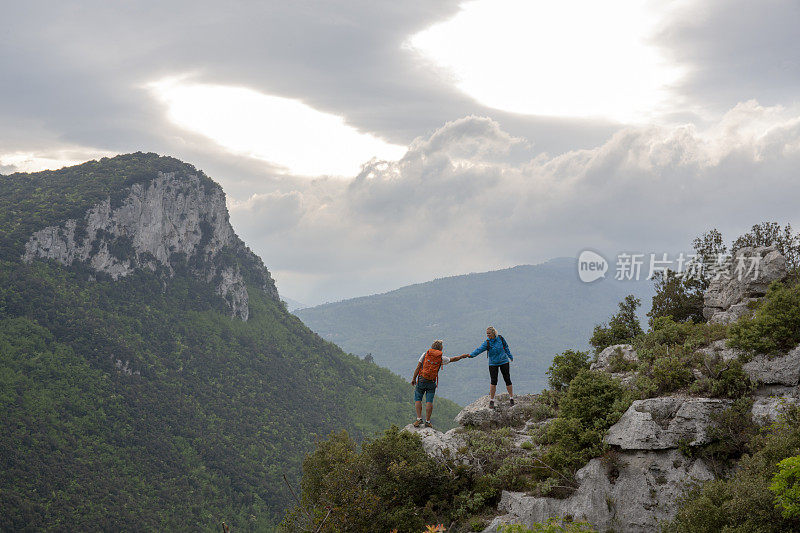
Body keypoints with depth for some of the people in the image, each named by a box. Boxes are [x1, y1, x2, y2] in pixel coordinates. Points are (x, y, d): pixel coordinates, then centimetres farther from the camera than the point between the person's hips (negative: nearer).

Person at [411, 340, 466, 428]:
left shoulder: (425, 355, 1)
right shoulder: (441, 358, 2)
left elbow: (418, 368, -1)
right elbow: (452, 359, 19)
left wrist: (413, 378, 5)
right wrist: (461, 356, 36)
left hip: (421, 380, 0)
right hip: (432, 382, 0)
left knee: (418, 399, 6)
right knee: (429, 401, 1)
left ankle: (419, 418, -6)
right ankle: (427, 421, -1)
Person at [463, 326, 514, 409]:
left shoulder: (500, 338, -5)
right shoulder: (487, 343, -12)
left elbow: (506, 347, 11)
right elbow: (479, 349, -25)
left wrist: (510, 356, 22)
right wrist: (470, 355, -41)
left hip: (504, 362, 2)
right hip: (493, 364, -1)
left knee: (507, 380, 2)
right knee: (493, 382, -8)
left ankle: (511, 398, 16)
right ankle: (491, 401, 2)